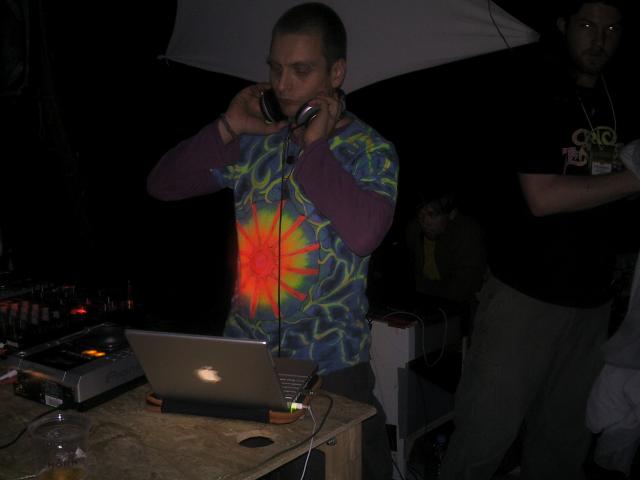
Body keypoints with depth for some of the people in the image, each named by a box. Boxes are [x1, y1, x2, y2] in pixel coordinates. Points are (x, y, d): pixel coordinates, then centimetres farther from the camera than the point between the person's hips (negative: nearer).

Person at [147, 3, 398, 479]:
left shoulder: (370, 151, -8)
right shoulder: (254, 140, 2)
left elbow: (364, 233, -26)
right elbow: (162, 185, 3)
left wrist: (315, 146, -18)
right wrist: (228, 128, -7)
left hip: (331, 364, -3)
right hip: (244, 351, 4)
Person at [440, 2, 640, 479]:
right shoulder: (537, 97, -6)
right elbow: (542, 198, -16)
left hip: (591, 297, 5)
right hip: (525, 292, -5)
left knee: (565, 439, 12)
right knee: (487, 430, -1)